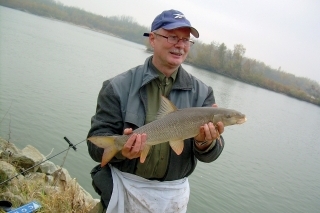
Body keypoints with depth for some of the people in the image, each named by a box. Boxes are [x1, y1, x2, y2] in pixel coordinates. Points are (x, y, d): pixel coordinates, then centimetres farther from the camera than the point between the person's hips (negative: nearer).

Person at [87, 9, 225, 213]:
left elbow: (210, 155, -6)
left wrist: (205, 143, -28)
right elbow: (97, 142, -10)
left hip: (174, 195, 2)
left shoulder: (202, 92, -4)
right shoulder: (119, 87, -9)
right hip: (125, 189, -1)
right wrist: (121, 148, -30)